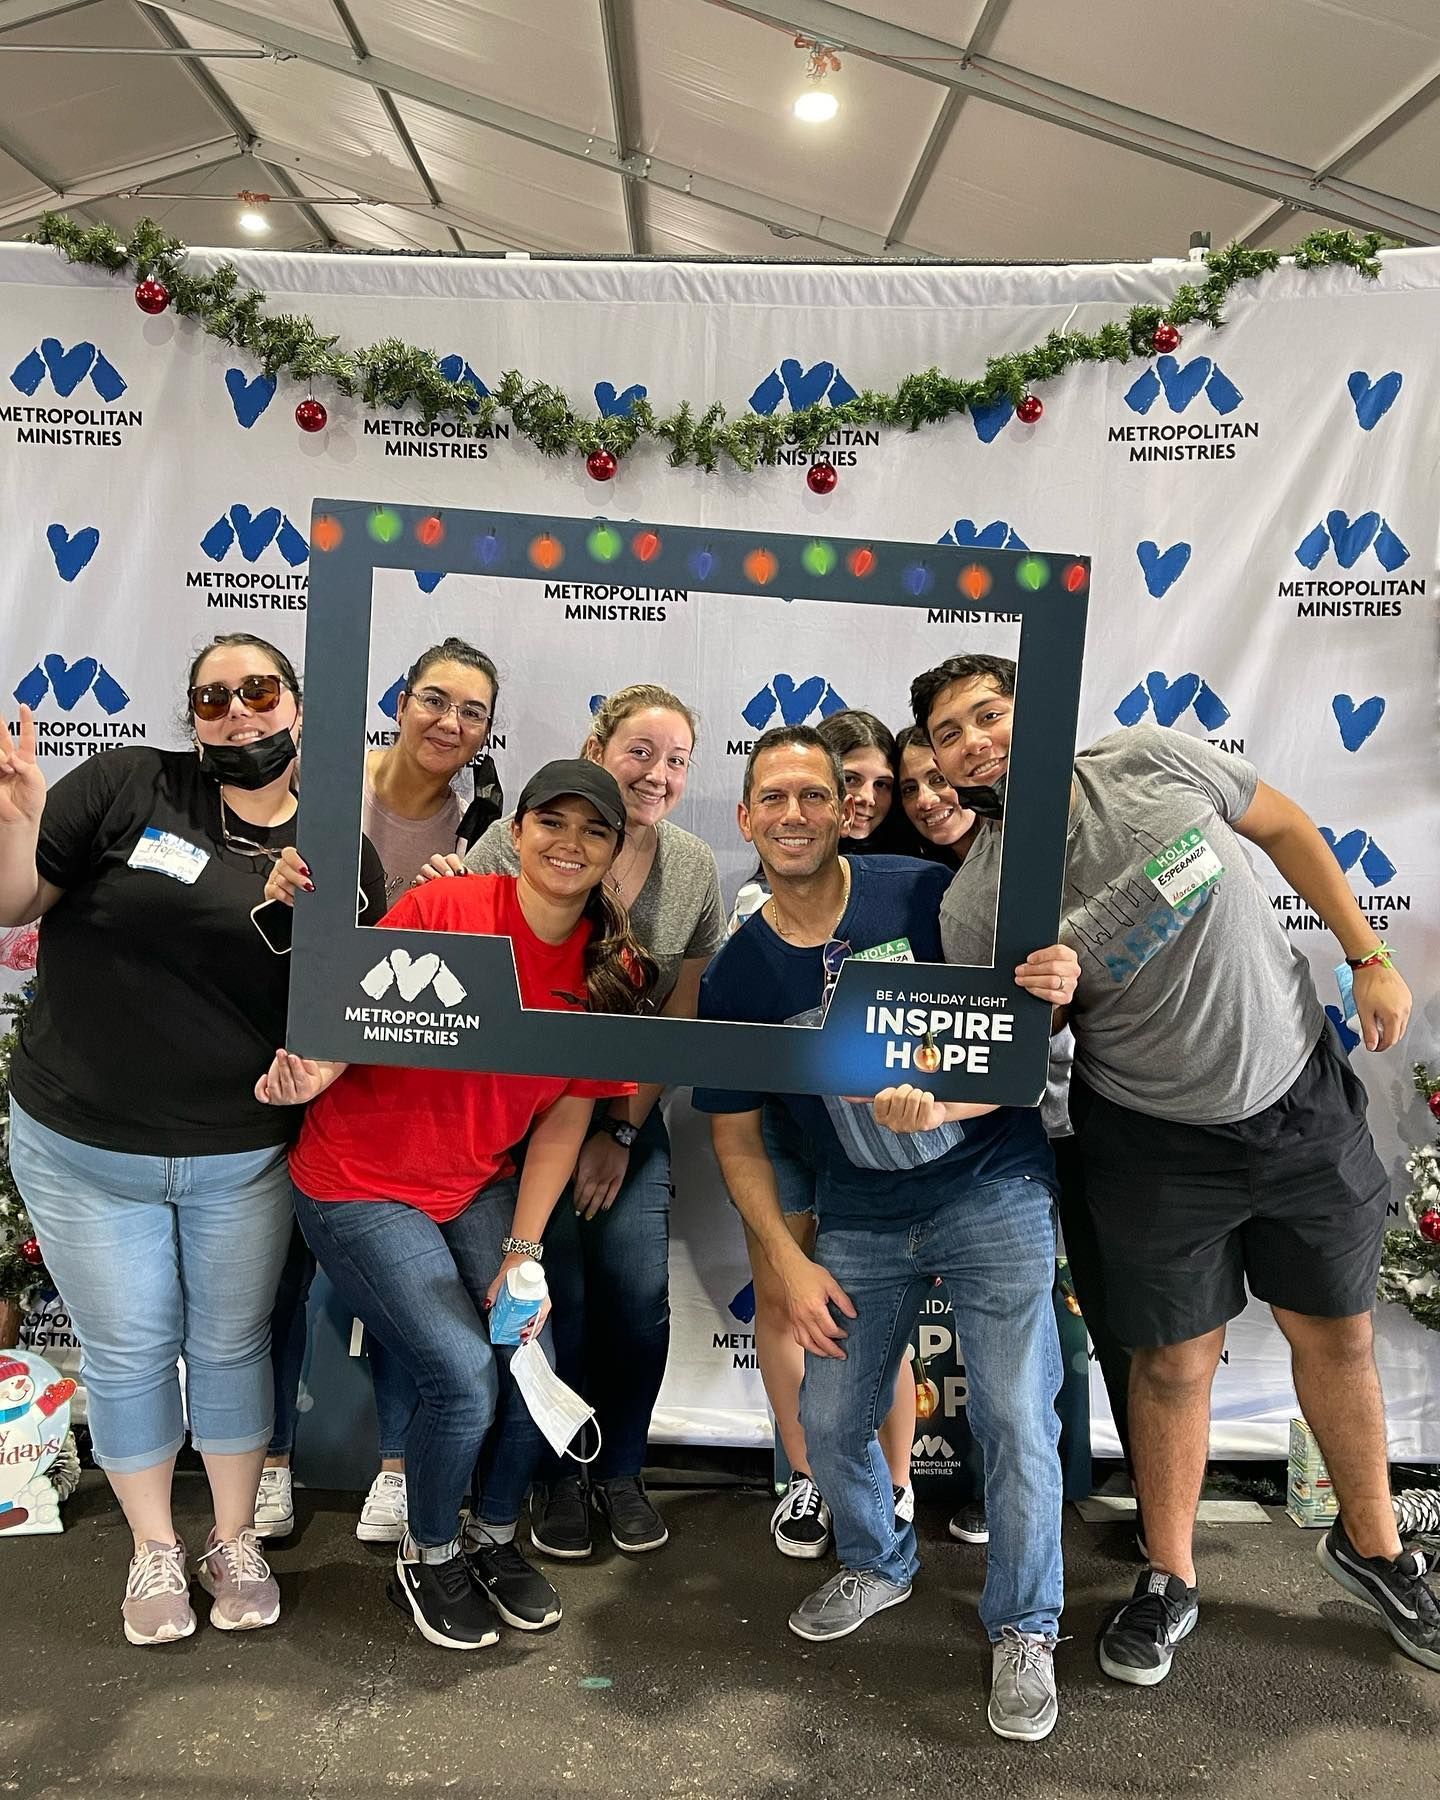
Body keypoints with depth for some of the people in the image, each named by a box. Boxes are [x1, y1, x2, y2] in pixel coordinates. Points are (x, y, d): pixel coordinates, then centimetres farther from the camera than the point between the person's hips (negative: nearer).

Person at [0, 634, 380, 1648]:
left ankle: (235, 1542, 38)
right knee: (128, 1352, 13)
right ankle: (154, 1550, 36)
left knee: (232, 1345, 16)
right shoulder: (126, 786, -8)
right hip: (82, 1149, -1)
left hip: (242, 1158, 1)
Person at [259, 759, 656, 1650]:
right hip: (362, 1183, -4)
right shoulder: (441, 908, -19)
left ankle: (495, 1538, 27)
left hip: (481, 1184, 4)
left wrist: (523, 1251, -6)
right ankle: (428, 1558, 22)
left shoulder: (613, 970, -6)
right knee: (465, 1381, -12)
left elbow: (564, 1120, -3)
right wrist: (317, 1070, -34)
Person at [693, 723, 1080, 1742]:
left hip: (990, 1189, -3)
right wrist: (790, 1263, -3)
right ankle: (880, 1566, 42)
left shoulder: (922, 894, -14)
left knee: (1015, 1422, -4)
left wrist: (1049, 989, -29)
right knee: (829, 1420, 10)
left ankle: (1025, 1630, 23)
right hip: (860, 1216, 3)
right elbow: (736, 1132, 3)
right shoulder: (737, 974, -6)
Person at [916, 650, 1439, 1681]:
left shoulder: (1153, 761, -13)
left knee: (1338, 1334, 16)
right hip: (1159, 1143, -2)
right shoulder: (975, 906, -16)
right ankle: (1170, 1580, 33)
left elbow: (1286, 829, 2)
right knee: (1177, 1362, 8)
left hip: (1302, 1092, 2)